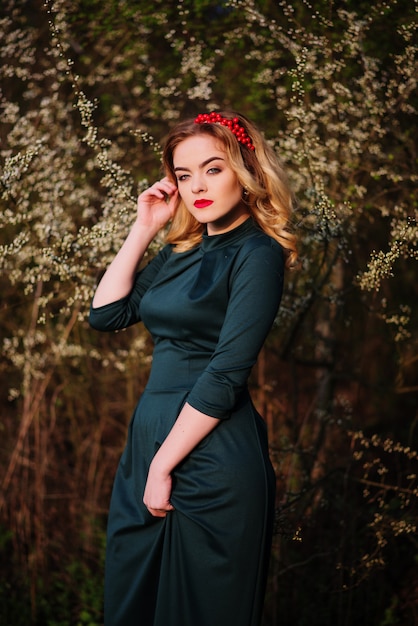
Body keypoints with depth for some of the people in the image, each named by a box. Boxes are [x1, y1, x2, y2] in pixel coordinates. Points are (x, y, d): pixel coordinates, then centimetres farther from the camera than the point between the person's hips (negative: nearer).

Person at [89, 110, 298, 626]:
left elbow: (226, 375, -16)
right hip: (148, 438, 8)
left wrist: (163, 466, -16)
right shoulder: (181, 252, 14)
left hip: (210, 458, -8)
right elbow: (105, 313, 10)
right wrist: (142, 230, 6)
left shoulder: (255, 254, -10)